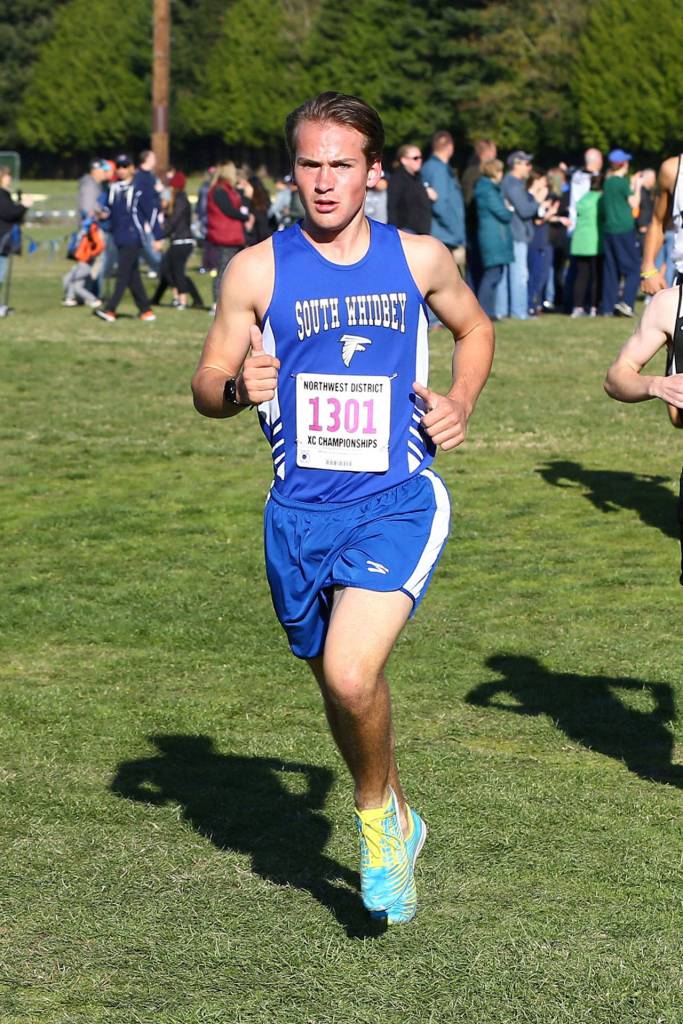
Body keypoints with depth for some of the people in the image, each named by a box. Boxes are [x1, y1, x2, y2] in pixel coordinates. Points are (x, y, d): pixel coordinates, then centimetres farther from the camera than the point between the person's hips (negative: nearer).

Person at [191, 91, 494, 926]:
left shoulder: (419, 258, 2)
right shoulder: (257, 270, -2)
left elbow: (475, 328, 22)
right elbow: (205, 387, 5)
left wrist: (461, 403, 4)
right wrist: (238, 389, -18)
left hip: (397, 503, -2)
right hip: (300, 510, 2)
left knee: (351, 676, -22)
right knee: (337, 685, 15)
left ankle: (376, 813, 7)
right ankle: (396, 822, 42)